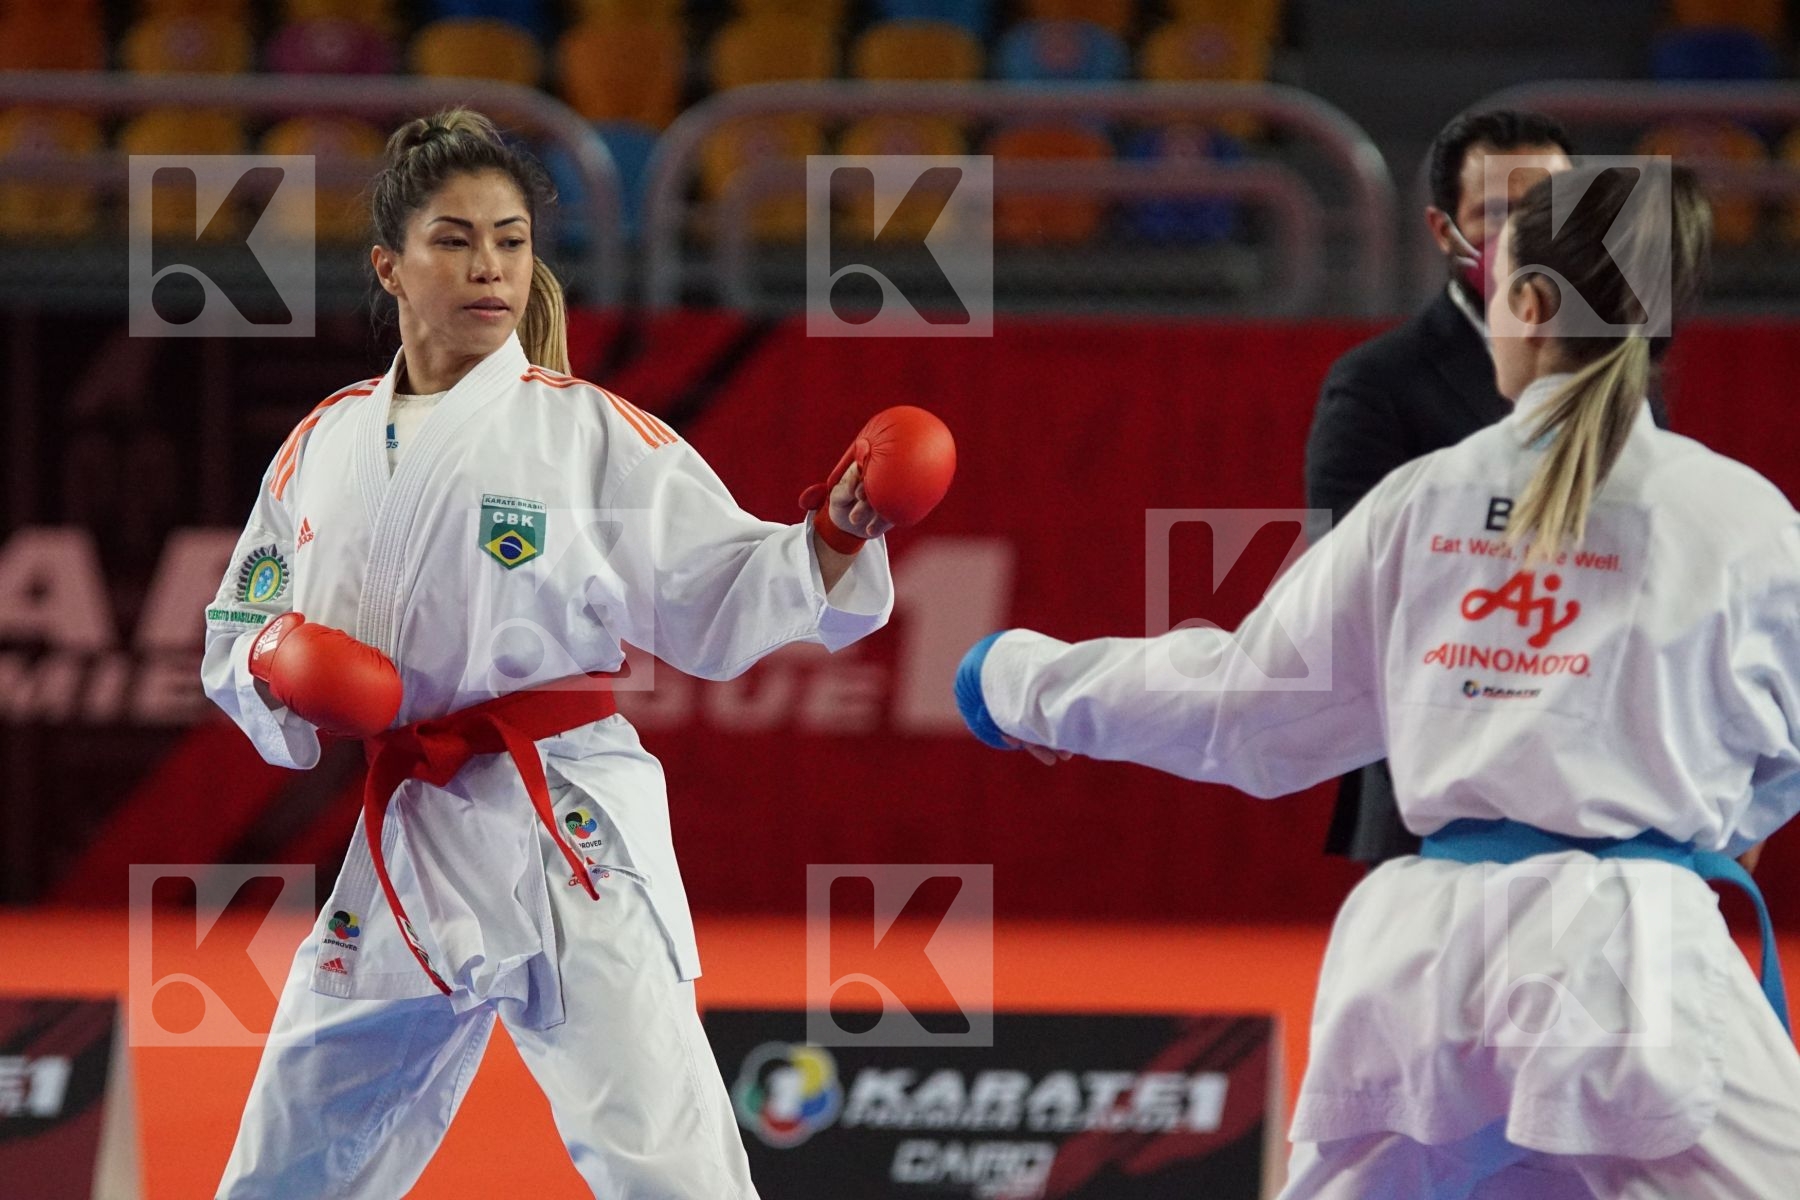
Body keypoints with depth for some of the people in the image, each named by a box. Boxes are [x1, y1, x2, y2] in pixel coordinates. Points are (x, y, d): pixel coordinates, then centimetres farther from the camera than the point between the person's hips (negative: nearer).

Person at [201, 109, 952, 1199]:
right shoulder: (327, 448, 10)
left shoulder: (592, 434, -1)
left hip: (569, 845, -5)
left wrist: (833, 537, -19)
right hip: (407, 846, 5)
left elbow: (719, 600, -2)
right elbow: (234, 638, 17)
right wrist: (277, 665, -5)